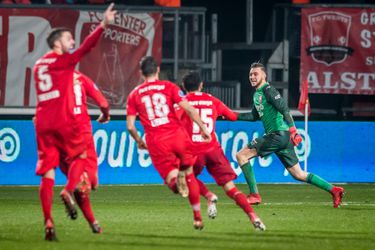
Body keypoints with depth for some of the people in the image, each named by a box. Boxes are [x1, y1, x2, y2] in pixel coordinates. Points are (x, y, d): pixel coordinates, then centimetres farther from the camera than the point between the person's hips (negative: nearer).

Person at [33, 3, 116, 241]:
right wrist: (103, 25, -20)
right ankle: (69, 190, -11)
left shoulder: (38, 65, 18)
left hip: (43, 123, 6)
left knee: (47, 172, 1)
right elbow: (87, 46, -14)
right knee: (80, 156, 16)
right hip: (63, 121, -5)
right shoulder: (63, 61, -3)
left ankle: (48, 222, -7)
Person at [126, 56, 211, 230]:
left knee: (170, 176, 6)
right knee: (189, 174, 16)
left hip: (155, 141, 0)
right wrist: (203, 128, 3)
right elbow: (188, 108, -5)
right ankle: (197, 217, 18)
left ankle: (175, 179, -34)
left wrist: (139, 141, 24)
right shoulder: (168, 87, 6)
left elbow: (130, 126, 6)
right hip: (177, 134, 0)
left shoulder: (134, 95, 10)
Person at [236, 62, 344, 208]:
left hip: (279, 134, -9)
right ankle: (333, 190, 9)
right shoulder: (257, 94, 20)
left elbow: (284, 109, -18)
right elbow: (254, 116, 31)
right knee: (298, 175, 9)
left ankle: (254, 195, -10)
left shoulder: (268, 90, -8)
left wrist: (292, 129, -28)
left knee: (241, 155, -9)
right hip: (278, 137, 9)